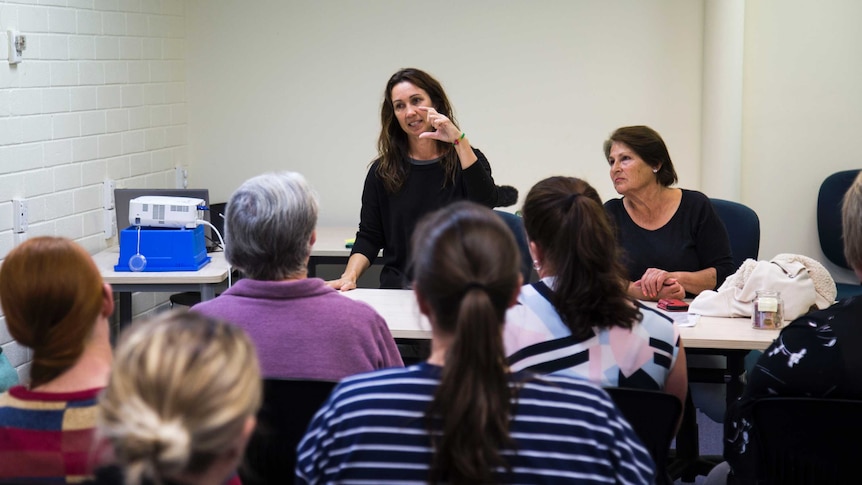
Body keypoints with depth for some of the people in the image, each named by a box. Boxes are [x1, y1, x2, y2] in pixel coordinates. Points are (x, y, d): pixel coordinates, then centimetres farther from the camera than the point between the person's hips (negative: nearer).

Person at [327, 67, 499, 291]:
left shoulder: (467, 159, 6)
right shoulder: (382, 171, 10)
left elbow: (486, 203, -14)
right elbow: (369, 237, 11)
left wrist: (459, 141, -18)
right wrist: (350, 276, -7)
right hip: (398, 289, 2)